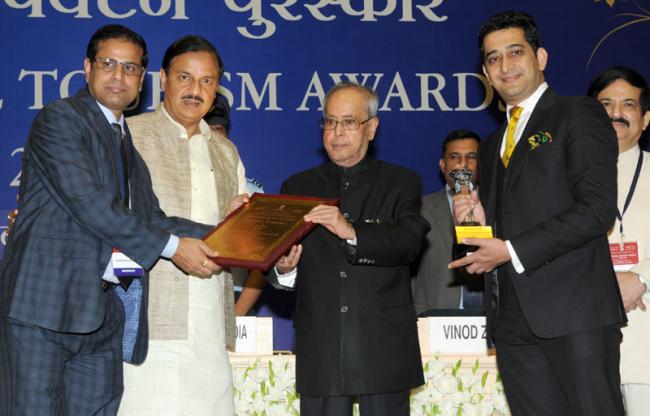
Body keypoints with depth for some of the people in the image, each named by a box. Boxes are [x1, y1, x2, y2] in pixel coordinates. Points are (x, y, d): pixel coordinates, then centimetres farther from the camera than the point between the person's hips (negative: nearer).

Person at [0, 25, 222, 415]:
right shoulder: (59, 118, -1)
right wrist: (171, 246, -10)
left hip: (105, 310, 7)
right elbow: (90, 205, -13)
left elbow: (151, 217, 15)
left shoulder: (131, 142, 23)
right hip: (47, 300, -6)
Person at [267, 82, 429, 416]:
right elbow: (281, 263, 8)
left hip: (384, 350, -1)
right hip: (319, 350, 2)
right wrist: (283, 269, -15)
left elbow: (409, 241, -11)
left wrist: (352, 232, -27)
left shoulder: (401, 183, 7)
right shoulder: (297, 187, 14)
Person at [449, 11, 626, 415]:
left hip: (575, 309, -6)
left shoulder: (580, 115, 1)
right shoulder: (491, 146, 24)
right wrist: (477, 219, 5)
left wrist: (512, 251, -13)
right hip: (514, 319, 6)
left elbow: (598, 208, -12)